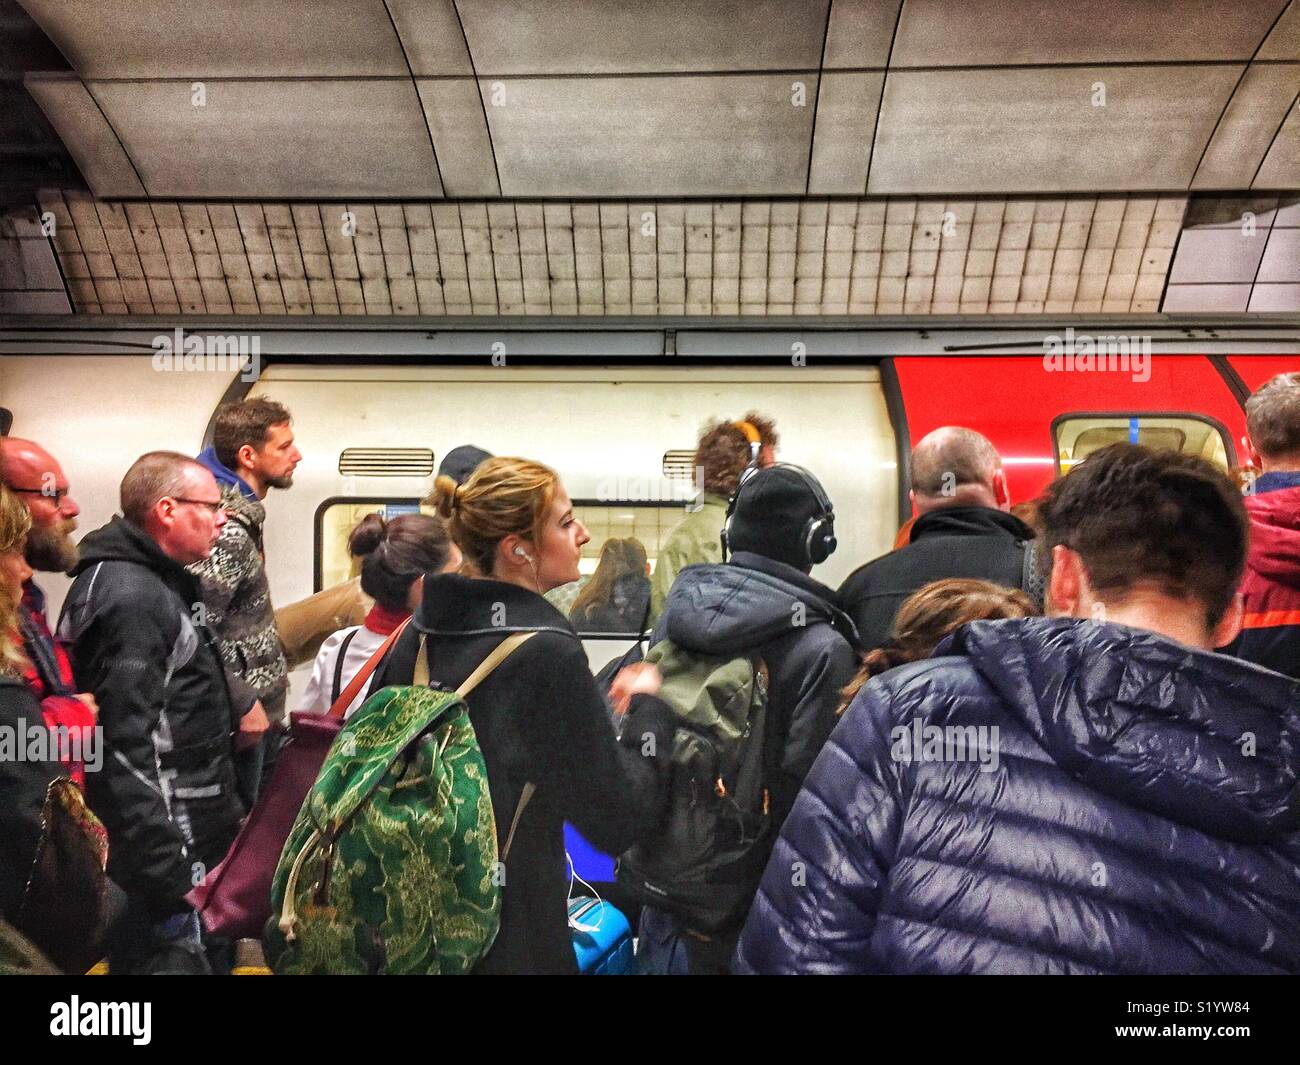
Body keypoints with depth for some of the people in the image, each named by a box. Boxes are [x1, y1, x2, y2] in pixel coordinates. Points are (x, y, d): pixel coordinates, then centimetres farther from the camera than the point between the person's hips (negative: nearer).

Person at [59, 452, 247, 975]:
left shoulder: (163, 582, 13)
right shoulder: (129, 596, -19)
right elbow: (125, 746, -25)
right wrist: (166, 872, -25)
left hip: (193, 832, 10)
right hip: (164, 843, -10)